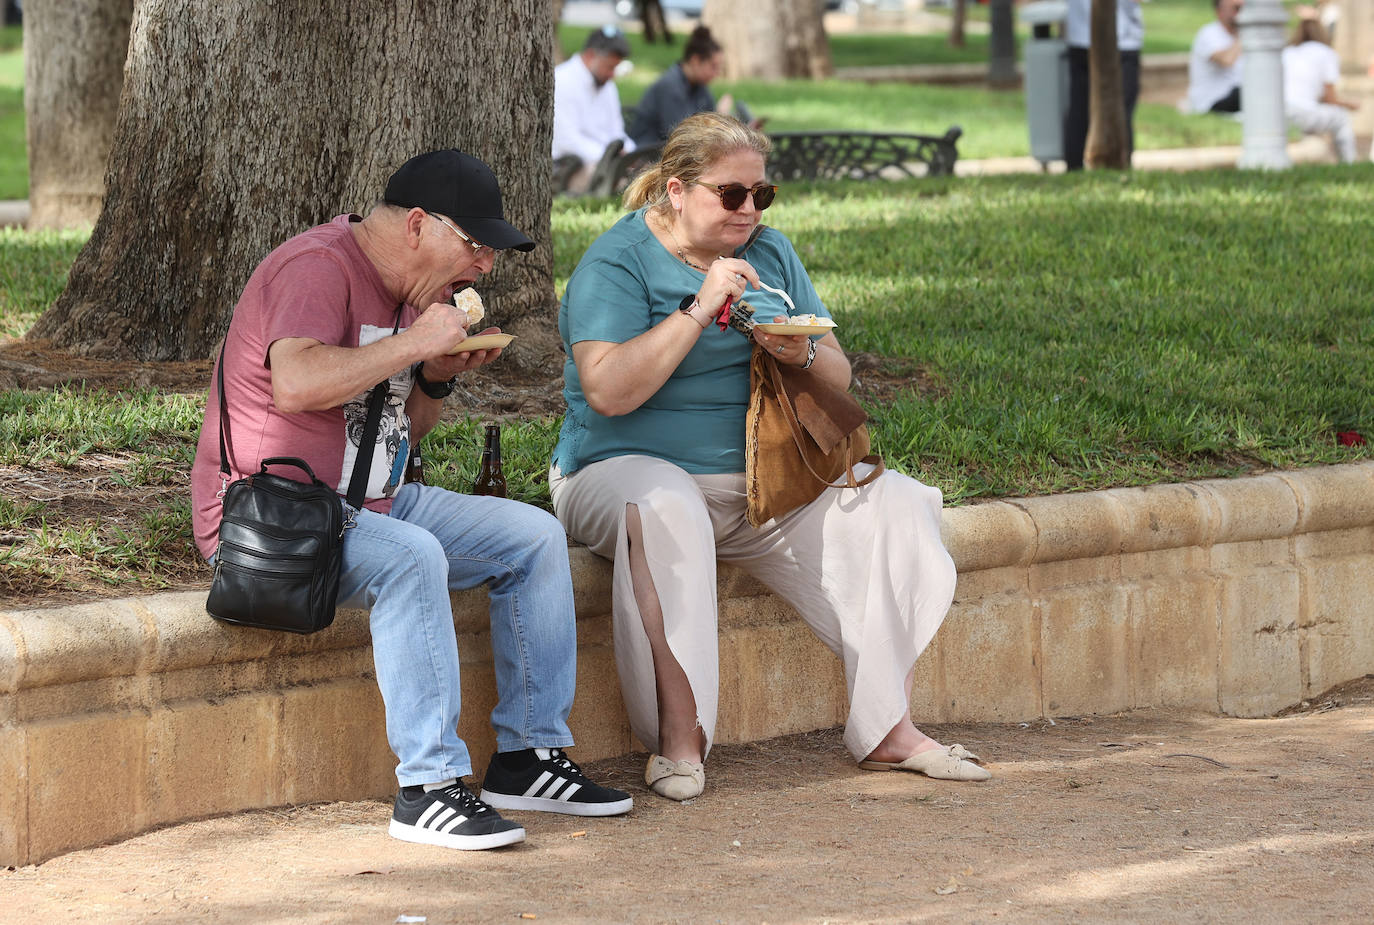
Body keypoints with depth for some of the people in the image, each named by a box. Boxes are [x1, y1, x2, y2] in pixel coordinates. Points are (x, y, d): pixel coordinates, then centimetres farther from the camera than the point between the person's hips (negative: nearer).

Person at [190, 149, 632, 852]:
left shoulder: (405, 290, 14)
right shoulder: (319, 269, -17)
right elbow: (295, 385, -37)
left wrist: (439, 378, 1)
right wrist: (415, 341, -27)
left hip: (373, 503, 10)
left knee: (535, 537, 3)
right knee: (412, 557, -36)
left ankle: (529, 755, 5)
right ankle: (429, 787, -32)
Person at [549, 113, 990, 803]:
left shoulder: (771, 254, 11)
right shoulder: (617, 262, -7)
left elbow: (838, 379, 11)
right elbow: (607, 391, -22)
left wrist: (804, 356, -13)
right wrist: (698, 311, -25)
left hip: (762, 481, 6)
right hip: (630, 467, -6)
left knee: (890, 502, -13)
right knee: (665, 513, -40)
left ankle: (889, 728, -12)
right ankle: (679, 740, -37)